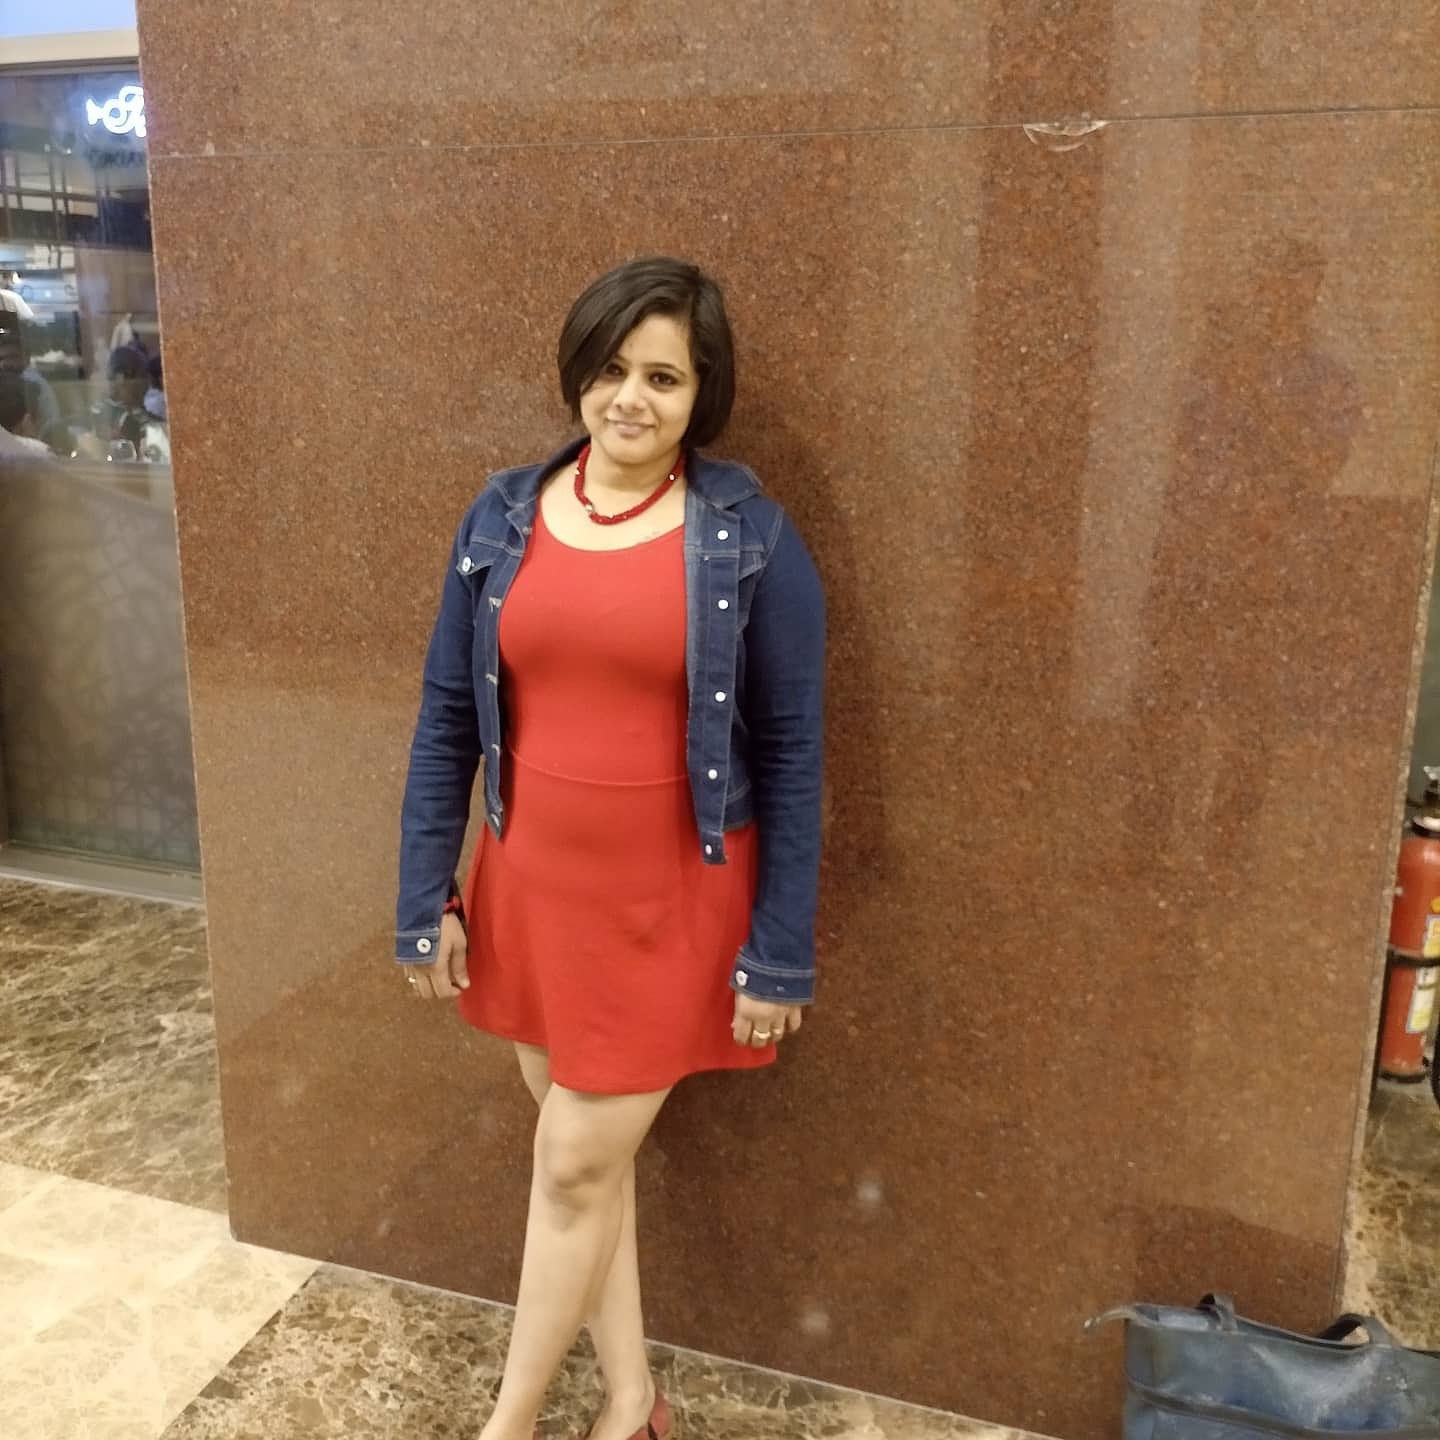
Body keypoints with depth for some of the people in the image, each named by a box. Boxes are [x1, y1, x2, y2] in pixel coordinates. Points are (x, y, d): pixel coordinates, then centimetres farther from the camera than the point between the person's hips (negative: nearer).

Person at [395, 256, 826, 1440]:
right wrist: (427, 901, 3)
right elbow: (446, 723, 4)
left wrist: (780, 954, -8)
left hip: (673, 908, -4)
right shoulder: (504, 519, 0)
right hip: (532, 893, 4)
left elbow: (792, 760, -8)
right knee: (591, 1159, 16)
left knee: (576, 1165, 5)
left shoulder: (751, 538, -10)